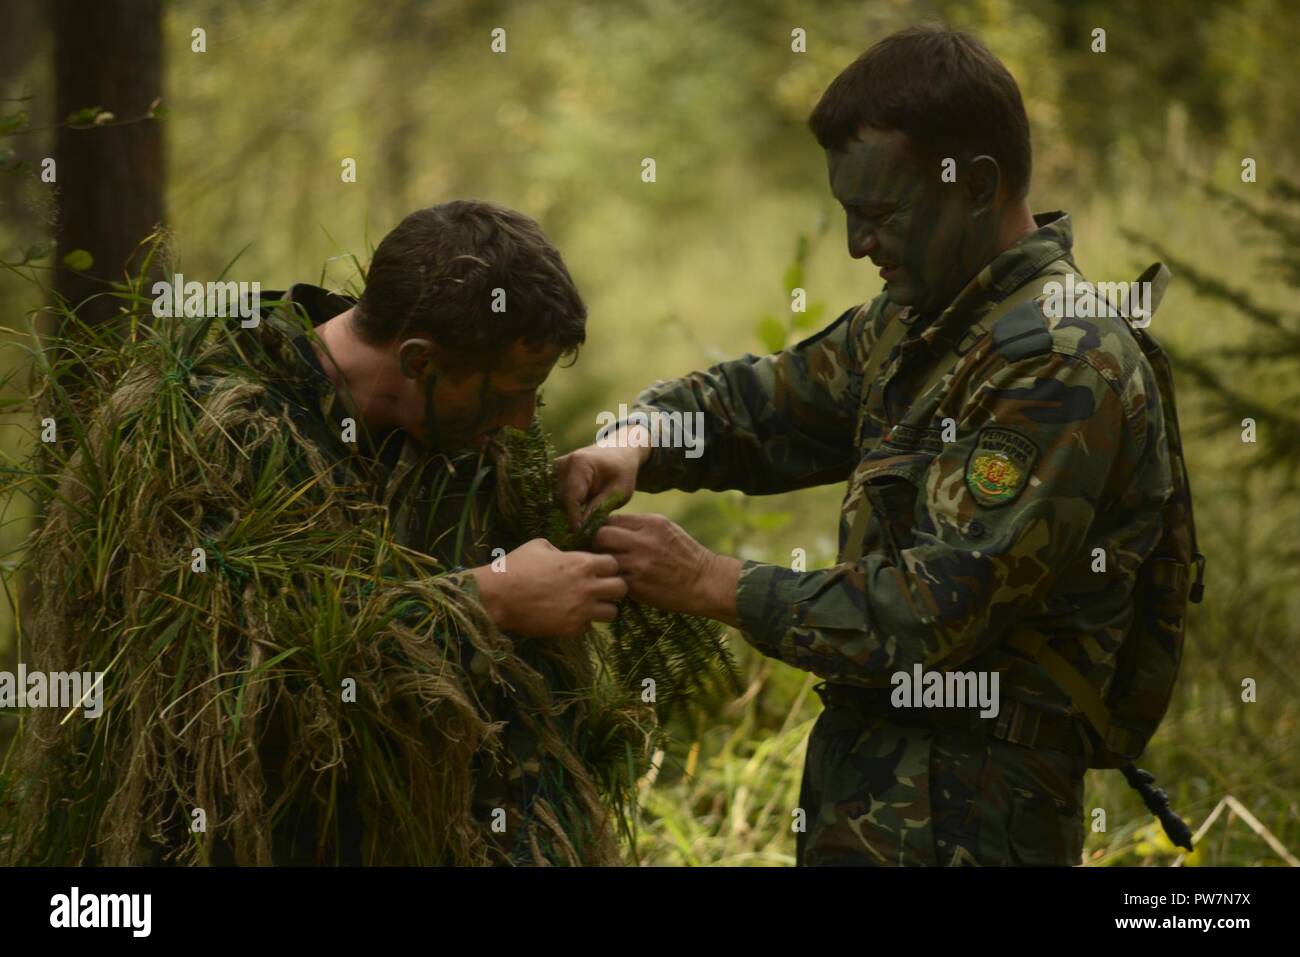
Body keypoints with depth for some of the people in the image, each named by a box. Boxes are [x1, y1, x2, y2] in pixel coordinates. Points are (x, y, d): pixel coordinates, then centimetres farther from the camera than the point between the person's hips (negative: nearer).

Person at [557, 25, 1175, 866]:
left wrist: (711, 584, -17)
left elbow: (931, 617, -23)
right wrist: (634, 443, -3)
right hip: (872, 794, 9)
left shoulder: (1064, 368, -19)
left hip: (957, 825, -9)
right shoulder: (915, 322, 10)